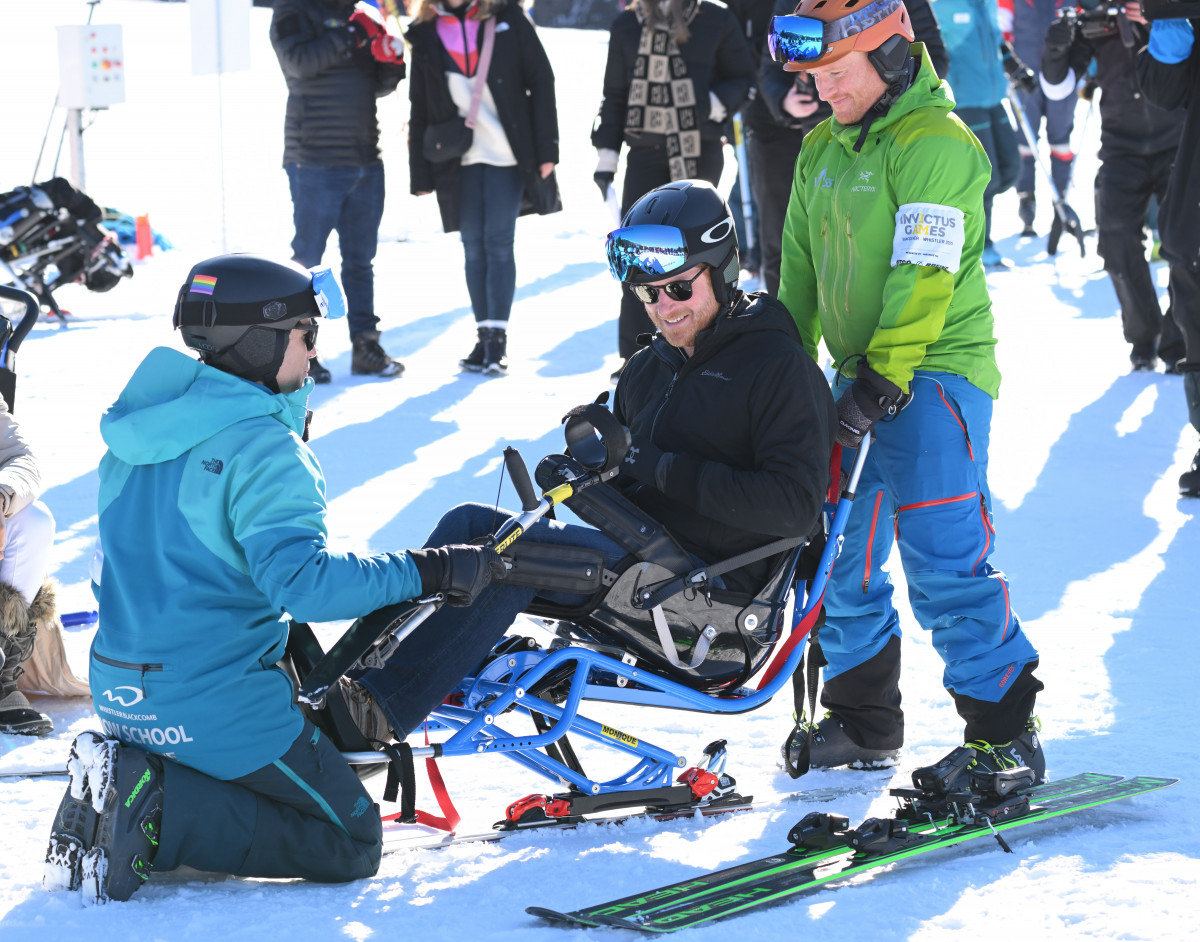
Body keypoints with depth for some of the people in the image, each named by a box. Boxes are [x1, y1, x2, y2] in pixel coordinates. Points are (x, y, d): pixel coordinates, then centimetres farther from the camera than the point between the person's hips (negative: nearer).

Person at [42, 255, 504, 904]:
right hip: (217, 701, -8)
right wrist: (428, 572, -23)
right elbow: (301, 582, -28)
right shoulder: (259, 447, -18)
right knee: (351, 845, 2)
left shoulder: (142, 420, 9)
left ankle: (120, 775, 2)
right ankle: (157, 808, -14)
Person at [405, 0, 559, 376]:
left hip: (508, 155, -2)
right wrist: (420, 174, 5)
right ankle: (484, 336, 10)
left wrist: (546, 148, -5)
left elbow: (541, 82, 0)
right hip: (459, 159, 2)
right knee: (474, 247, 3)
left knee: (498, 243, -6)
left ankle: (497, 339, -3)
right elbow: (420, 111, 9)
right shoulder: (427, 36, 6)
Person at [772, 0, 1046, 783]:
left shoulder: (935, 142, -13)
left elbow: (923, 276, -20)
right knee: (843, 557, 11)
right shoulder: (821, 153, 14)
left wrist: (884, 378, -24)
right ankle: (864, 723, 25)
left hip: (934, 373, -8)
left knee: (942, 563, -14)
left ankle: (1006, 732, -6)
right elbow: (800, 270, 21)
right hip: (861, 373, 8)